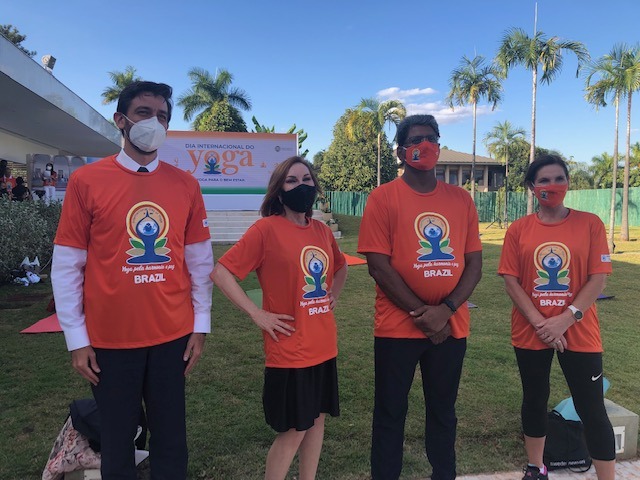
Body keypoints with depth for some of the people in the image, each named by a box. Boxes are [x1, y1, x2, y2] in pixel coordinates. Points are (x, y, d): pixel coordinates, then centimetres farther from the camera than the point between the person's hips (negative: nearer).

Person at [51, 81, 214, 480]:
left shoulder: (185, 185, 1)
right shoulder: (85, 181, -5)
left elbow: (200, 261, 5)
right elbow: (67, 266, -3)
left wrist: (200, 326, 4)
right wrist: (77, 339, -4)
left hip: (173, 335, 2)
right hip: (109, 338, -1)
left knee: (171, 439, 15)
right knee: (117, 442, 14)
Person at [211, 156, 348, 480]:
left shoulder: (322, 231, 6)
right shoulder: (266, 229, -14)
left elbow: (340, 266, 26)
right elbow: (221, 273, -16)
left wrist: (333, 295, 11)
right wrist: (257, 314, -17)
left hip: (323, 347, 7)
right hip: (289, 351, -6)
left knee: (317, 418, 17)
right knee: (293, 431, 4)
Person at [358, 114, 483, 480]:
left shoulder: (462, 199, 6)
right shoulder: (383, 197, -5)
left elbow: (474, 263, 3)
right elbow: (378, 265, -11)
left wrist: (446, 309, -11)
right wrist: (421, 312, -12)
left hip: (451, 327, 3)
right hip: (398, 327, -3)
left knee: (443, 411, 17)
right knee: (391, 413, 9)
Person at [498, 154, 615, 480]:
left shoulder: (589, 223, -3)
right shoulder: (518, 229, -1)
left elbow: (598, 278, -7)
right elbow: (511, 281, -4)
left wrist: (567, 318, -16)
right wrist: (540, 323, -13)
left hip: (579, 333, -1)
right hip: (530, 333, 2)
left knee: (591, 409, 3)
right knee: (534, 400, 15)